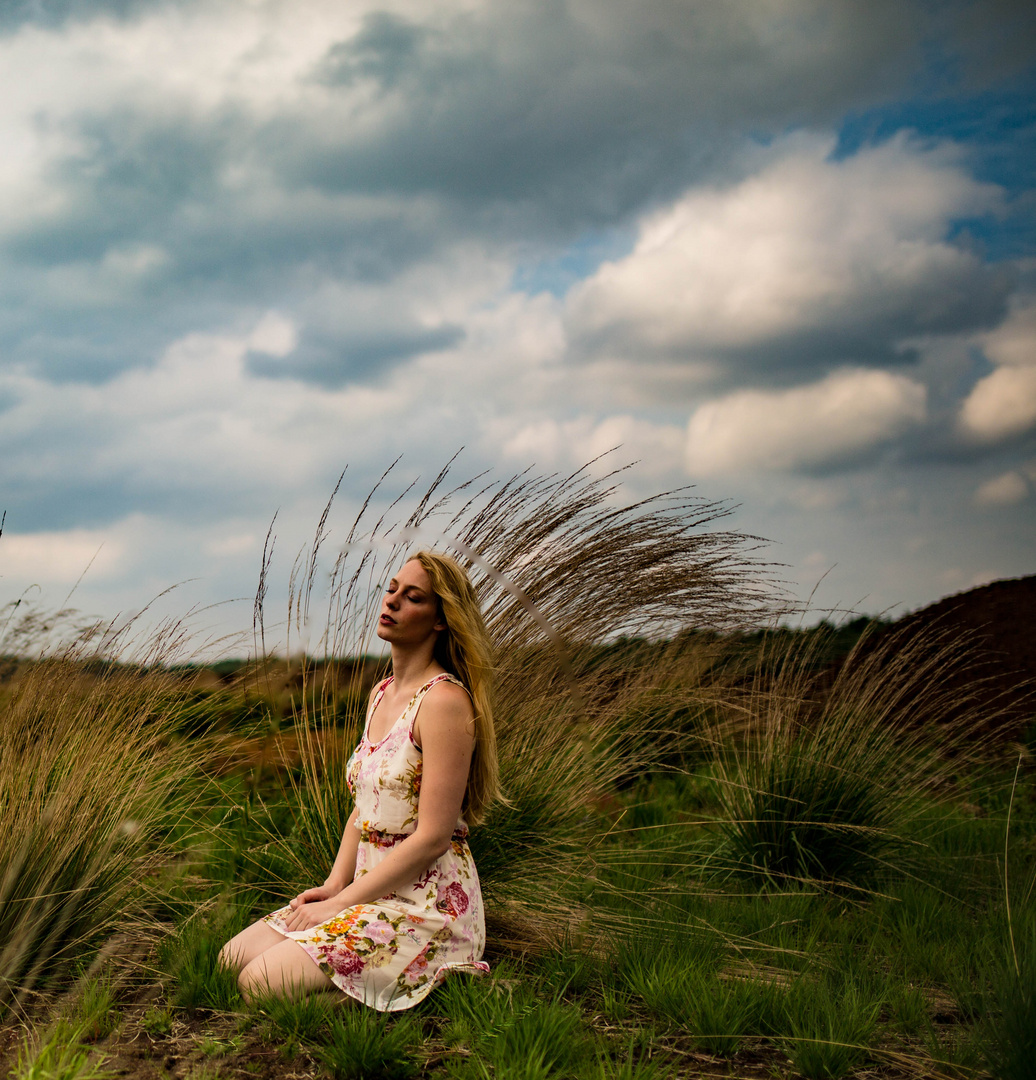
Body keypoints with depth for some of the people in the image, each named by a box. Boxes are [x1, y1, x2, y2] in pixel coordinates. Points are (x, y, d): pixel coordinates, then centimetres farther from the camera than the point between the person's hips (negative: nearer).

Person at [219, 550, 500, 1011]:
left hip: (427, 905, -8)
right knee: (232, 957, 1)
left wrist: (340, 903, -15)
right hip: (373, 894, 9)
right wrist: (333, 884, 3)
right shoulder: (380, 695, 12)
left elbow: (432, 837, -19)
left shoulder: (444, 701, -16)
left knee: (259, 983, -17)